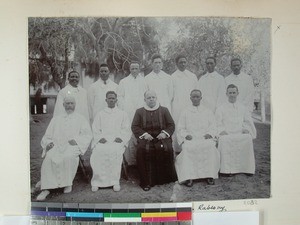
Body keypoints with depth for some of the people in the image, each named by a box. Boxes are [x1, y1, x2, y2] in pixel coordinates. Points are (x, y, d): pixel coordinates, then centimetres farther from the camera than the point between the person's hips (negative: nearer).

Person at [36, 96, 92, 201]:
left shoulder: (81, 119, 20)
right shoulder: (56, 119, 27)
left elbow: (87, 135, 8)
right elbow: (47, 136, 21)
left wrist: (76, 140, -10)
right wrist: (49, 143, -2)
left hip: (72, 146, -2)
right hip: (56, 145, 2)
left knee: (68, 157, -36)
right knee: (49, 158, -31)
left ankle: (68, 183, -17)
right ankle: (46, 188, -30)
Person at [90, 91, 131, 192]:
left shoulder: (122, 114, 21)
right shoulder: (100, 114, 23)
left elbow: (126, 130, 12)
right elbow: (95, 130, 13)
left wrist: (120, 138, -8)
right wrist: (100, 138, -8)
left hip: (117, 140, -1)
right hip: (102, 140, 1)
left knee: (115, 151, -34)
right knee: (98, 151, -32)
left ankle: (115, 181, -26)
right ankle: (97, 181, -22)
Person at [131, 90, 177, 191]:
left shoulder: (164, 110, 14)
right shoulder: (139, 112, 14)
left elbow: (171, 125, 10)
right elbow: (134, 127, 6)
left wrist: (165, 133, -10)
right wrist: (144, 134, -11)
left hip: (161, 137, 0)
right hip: (145, 138, 0)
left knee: (166, 148, -31)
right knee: (143, 149, -31)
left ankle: (165, 179, -11)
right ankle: (146, 182, -22)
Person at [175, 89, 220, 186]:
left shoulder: (207, 112, 21)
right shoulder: (185, 112, 19)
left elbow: (213, 127, 15)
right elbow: (180, 128, 13)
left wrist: (209, 134, -6)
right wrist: (186, 135, -7)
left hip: (205, 138, 1)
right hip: (190, 138, 0)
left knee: (210, 147, -33)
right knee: (187, 148, -34)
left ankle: (210, 175, -26)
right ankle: (188, 177, -32)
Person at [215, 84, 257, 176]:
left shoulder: (243, 108, 22)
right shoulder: (221, 109, 16)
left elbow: (248, 122, 18)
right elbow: (217, 124, 8)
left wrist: (246, 129, -4)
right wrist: (222, 131, -11)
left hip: (241, 134, 1)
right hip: (226, 134, -1)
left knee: (248, 139, -32)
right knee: (225, 140, -35)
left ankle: (246, 168, -24)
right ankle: (227, 169, -31)